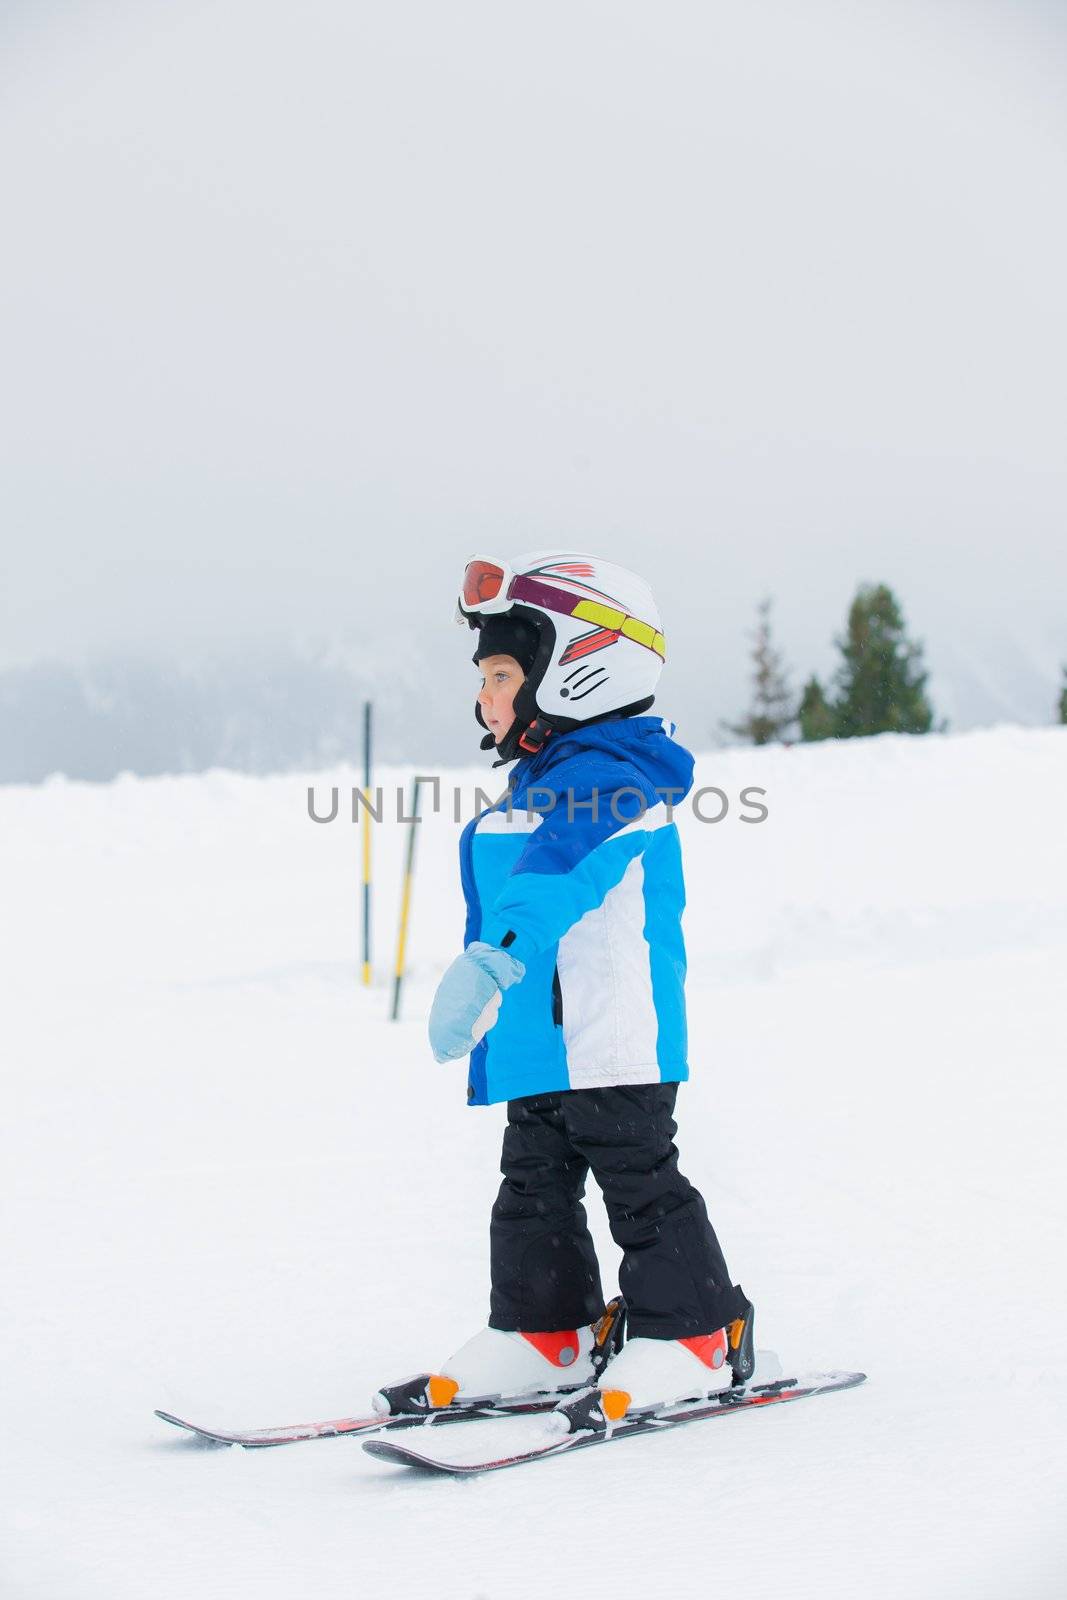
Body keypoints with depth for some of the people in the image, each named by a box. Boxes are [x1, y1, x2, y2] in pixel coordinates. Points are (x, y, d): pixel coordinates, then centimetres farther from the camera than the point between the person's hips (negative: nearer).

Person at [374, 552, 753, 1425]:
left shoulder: (609, 782, -17)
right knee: (534, 1189, 12)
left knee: (641, 1186, -3)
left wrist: (490, 959, -48)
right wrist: (482, 980, 36)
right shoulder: (532, 788, 17)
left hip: (615, 1040, -10)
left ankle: (692, 1335, 5)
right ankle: (542, 1331, 20)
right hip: (537, 1042, 10)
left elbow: (557, 876, -35)